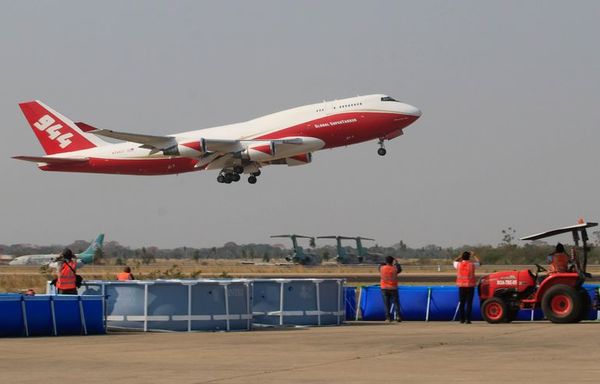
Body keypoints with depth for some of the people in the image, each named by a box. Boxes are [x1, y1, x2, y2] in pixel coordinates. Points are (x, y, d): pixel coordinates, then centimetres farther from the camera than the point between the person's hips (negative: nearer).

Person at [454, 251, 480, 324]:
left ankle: (461, 318, 10)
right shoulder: (472, 265, -5)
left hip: (461, 286, 2)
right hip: (470, 286, -2)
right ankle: (467, 319, -5)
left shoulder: (459, 264, -1)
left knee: (461, 302, 10)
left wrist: (461, 256, 27)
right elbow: (478, 262, 17)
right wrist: (474, 255, 28)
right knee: (469, 303, -1)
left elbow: (455, 261, 23)